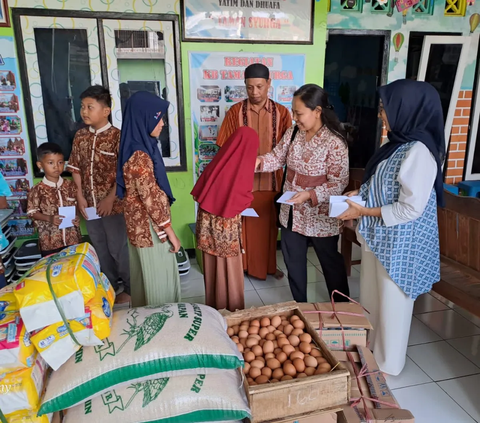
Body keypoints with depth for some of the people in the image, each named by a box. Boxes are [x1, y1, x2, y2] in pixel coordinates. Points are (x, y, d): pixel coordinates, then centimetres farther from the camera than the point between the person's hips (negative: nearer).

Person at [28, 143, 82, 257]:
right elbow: (32, 212, -5)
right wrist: (49, 218, -21)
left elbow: (78, 204, 9)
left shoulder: (71, 186, 0)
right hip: (49, 241, -2)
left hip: (73, 238, 2)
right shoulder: (37, 190, -7)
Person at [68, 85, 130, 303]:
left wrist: (110, 198, -17)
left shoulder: (117, 136, -13)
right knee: (100, 248, 17)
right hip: (90, 204, 6)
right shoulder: (80, 136, 5)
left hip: (113, 205, -6)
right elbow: (76, 169, 8)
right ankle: (109, 285, 35)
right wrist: (80, 197, 0)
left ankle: (129, 288, 24)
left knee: (118, 247, 5)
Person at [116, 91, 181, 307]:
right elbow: (151, 199, -23)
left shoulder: (140, 148, 6)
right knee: (159, 281, 6)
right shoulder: (139, 156, -24)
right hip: (150, 228, -10)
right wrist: (170, 231, -15)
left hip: (142, 225, 10)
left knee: (147, 278, 23)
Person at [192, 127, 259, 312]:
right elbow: (244, 200, -13)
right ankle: (232, 309, 23)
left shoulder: (217, 162, 2)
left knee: (212, 267, 17)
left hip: (207, 220, 5)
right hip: (227, 224, -5)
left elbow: (198, 192, 5)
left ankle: (213, 305, 32)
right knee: (229, 268, 9)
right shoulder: (243, 168, -15)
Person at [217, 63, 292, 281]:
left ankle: (270, 264, 31)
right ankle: (243, 264, 26)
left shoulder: (281, 112, 0)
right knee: (243, 223, 7)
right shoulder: (235, 111, -2)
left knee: (269, 223, 12)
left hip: (271, 179, 1)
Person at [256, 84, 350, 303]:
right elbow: (277, 157, 5)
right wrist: (258, 161, -14)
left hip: (320, 217, -6)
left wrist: (309, 195, -29)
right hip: (292, 214, 6)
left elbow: (338, 183, -19)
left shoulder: (334, 143, -20)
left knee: (331, 264, 14)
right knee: (293, 263, 19)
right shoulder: (292, 133, -1)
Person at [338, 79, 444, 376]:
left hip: (399, 243, -9)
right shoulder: (400, 143, 6)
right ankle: (369, 350, 44)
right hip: (379, 236, 9)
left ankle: (388, 363, 33)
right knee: (371, 297, 22)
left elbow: (410, 209, -25)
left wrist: (362, 212, -20)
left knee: (392, 303, 10)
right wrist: (361, 193, 1)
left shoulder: (419, 151, -24)